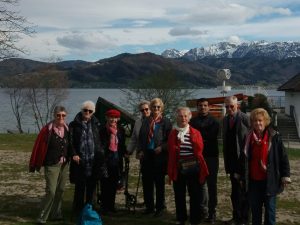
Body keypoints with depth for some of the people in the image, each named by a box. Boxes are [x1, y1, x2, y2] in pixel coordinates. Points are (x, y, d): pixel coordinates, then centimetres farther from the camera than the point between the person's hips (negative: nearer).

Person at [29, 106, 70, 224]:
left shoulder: (67, 129, 1)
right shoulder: (47, 129, -12)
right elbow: (38, 147, -9)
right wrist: (34, 164, -6)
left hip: (64, 165, 5)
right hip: (51, 165, -5)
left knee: (60, 190, 12)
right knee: (51, 192, -9)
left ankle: (56, 214, 26)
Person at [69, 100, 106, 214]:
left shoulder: (96, 124, 11)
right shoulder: (74, 125, 2)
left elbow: (100, 140, 13)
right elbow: (70, 141, 0)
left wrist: (100, 153, 3)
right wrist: (74, 154, -12)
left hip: (94, 160, 3)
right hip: (80, 160, -3)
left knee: (91, 186, 10)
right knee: (80, 186, 1)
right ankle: (78, 209, 12)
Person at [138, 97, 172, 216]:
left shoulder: (165, 122, -1)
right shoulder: (145, 121, 11)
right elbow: (140, 138, 13)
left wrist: (162, 148, -15)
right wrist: (140, 151, 2)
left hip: (159, 155, -4)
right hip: (146, 154, 4)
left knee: (159, 182, 5)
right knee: (146, 181, 7)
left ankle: (159, 207, 15)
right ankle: (149, 206, 19)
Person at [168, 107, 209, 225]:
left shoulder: (196, 132, 2)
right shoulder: (173, 133, 4)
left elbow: (199, 149, -7)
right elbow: (171, 150, 0)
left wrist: (192, 136, -16)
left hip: (193, 167, -1)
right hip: (177, 168, 1)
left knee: (194, 194, 4)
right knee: (179, 195, 8)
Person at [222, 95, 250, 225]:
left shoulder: (244, 119, -13)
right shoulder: (225, 120, 8)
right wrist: (227, 163, 11)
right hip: (232, 161, 6)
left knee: (243, 192, 4)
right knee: (235, 192, 15)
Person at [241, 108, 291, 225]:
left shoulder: (274, 136, -7)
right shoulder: (249, 137, 3)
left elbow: (283, 157, -4)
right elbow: (244, 159, 11)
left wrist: (285, 175, -7)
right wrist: (243, 176, 13)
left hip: (270, 180, -3)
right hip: (253, 180, 3)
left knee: (270, 208, 7)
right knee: (255, 208, 13)